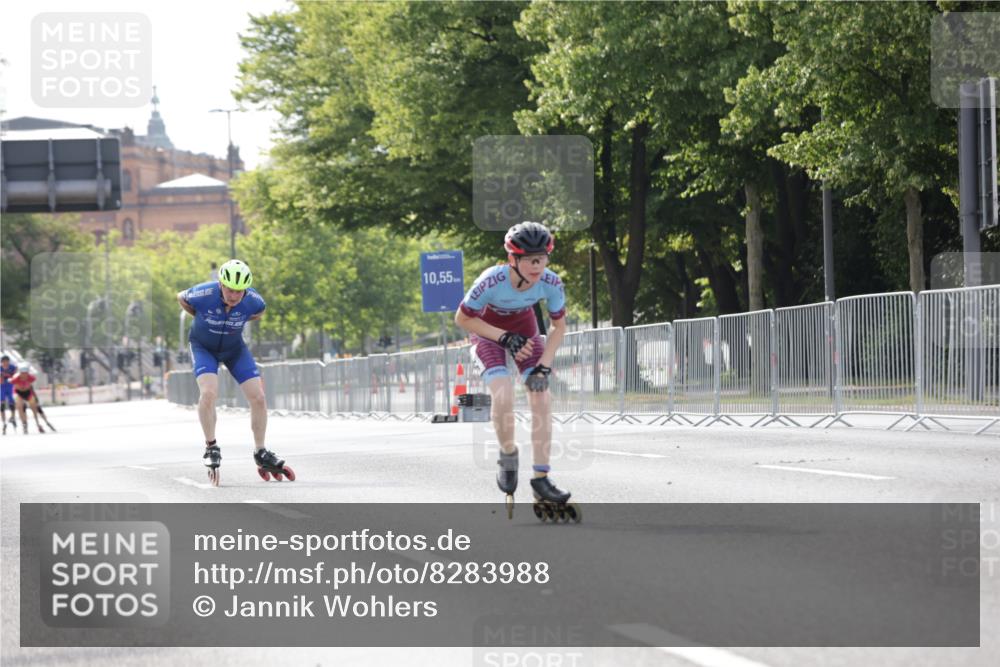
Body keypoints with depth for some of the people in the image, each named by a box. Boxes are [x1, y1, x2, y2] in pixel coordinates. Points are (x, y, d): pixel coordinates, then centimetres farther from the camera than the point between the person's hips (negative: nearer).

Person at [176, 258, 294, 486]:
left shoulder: (253, 300, -24)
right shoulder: (204, 294, -32)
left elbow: (259, 312, 3)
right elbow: (181, 298, -7)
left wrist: (238, 321, -1)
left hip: (234, 348, 3)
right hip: (204, 347, -3)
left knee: (258, 398, -6)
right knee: (208, 392, -26)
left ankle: (260, 453, 12)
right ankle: (211, 448, -7)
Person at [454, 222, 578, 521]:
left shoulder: (550, 283, -27)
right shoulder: (492, 282, -36)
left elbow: (559, 326, -10)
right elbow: (462, 319, -20)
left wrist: (544, 365, -20)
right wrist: (503, 337, -26)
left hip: (524, 328, 3)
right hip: (487, 330, -3)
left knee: (542, 396, -14)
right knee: (503, 393, -26)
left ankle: (541, 479, -9)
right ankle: (508, 456, 1)